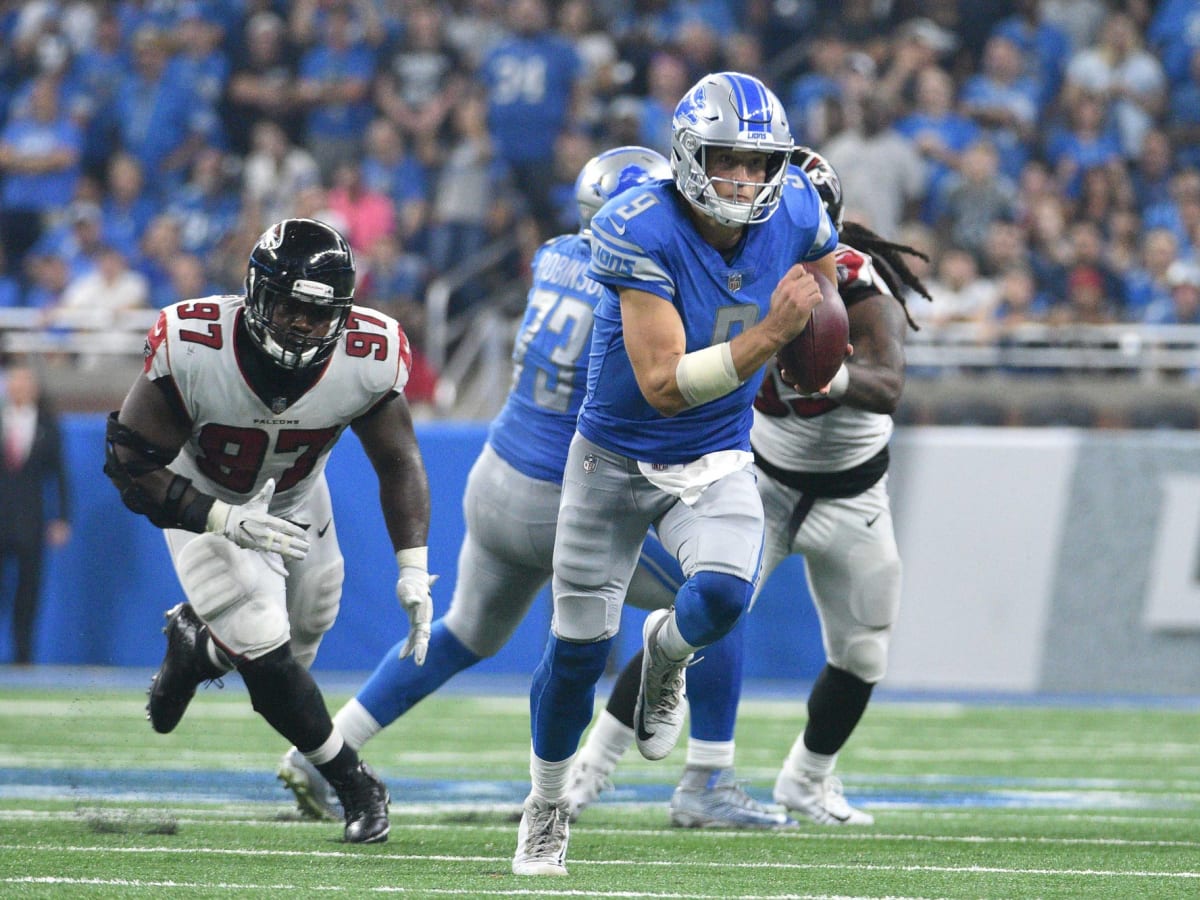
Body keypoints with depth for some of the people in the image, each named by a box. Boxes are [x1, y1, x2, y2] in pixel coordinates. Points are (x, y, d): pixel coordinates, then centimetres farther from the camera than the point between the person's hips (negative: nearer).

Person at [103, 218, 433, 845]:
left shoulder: (368, 360, -27)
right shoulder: (194, 351, -36)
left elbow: (398, 463, -11)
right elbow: (130, 463, -27)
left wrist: (413, 570, -20)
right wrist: (224, 521, -38)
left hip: (296, 505, 4)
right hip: (207, 505, -4)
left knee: (294, 650, 12)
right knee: (264, 653, -16)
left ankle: (197, 645, 45)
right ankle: (354, 785, 5)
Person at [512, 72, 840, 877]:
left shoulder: (796, 216, -13)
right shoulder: (643, 233, -27)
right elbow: (664, 386, -31)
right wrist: (768, 335, -37)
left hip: (716, 462, 2)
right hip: (616, 455, -2)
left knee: (724, 595, -27)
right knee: (580, 645, 6)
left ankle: (667, 654, 11)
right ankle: (547, 809, 31)